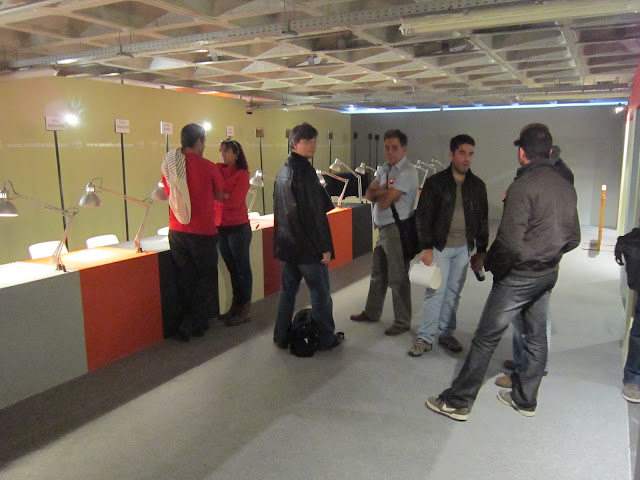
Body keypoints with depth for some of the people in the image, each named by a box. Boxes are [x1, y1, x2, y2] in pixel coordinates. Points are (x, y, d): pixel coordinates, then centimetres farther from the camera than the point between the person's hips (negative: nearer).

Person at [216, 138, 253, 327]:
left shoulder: (242, 174, -8)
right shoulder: (217, 170, 7)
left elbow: (234, 201, -16)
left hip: (238, 227, -6)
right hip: (221, 227, 6)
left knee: (242, 268, 4)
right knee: (232, 268, 15)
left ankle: (244, 310, 13)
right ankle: (235, 306, 26)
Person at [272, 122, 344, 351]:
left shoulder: (282, 171, 11)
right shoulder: (304, 170, -17)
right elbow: (314, 213, -20)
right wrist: (324, 246, -16)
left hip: (286, 244, 8)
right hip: (308, 246, -8)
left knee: (288, 290, 16)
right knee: (320, 293, 5)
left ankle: (282, 336, 24)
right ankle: (325, 339, 17)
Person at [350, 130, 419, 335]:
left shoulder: (407, 172, -15)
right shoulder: (385, 168, 13)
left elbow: (384, 202, -21)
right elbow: (369, 195, 6)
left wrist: (377, 191, 0)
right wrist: (381, 191, -15)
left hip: (398, 230, -9)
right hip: (383, 228, 9)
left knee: (397, 278, 0)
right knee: (377, 273, 19)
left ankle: (402, 322, 14)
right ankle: (371, 312, 34)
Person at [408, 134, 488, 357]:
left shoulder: (477, 185, 5)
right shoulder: (435, 182, -6)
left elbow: (483, 220, 11)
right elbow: (423, 217, -7)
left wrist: (480, 251, 9)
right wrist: (426, 248, -13)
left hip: (464, 248, 4)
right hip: (439, 247, -3)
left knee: (453, 293, 11)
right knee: (435, 292, -3)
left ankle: (446, 333, 25)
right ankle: (424, 337, 7)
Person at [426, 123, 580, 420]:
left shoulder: (523, 186, -19)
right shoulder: (567, 188, 5)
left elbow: (509, 240, -25)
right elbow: (573, 239, 11)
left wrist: (492, 265, -9)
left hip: (519, 275, -8)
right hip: (549, 274, 8)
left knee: (486, 338, -1)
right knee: (537, 337, 17)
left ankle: (457, 402, 8)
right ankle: (525, 399, 31)